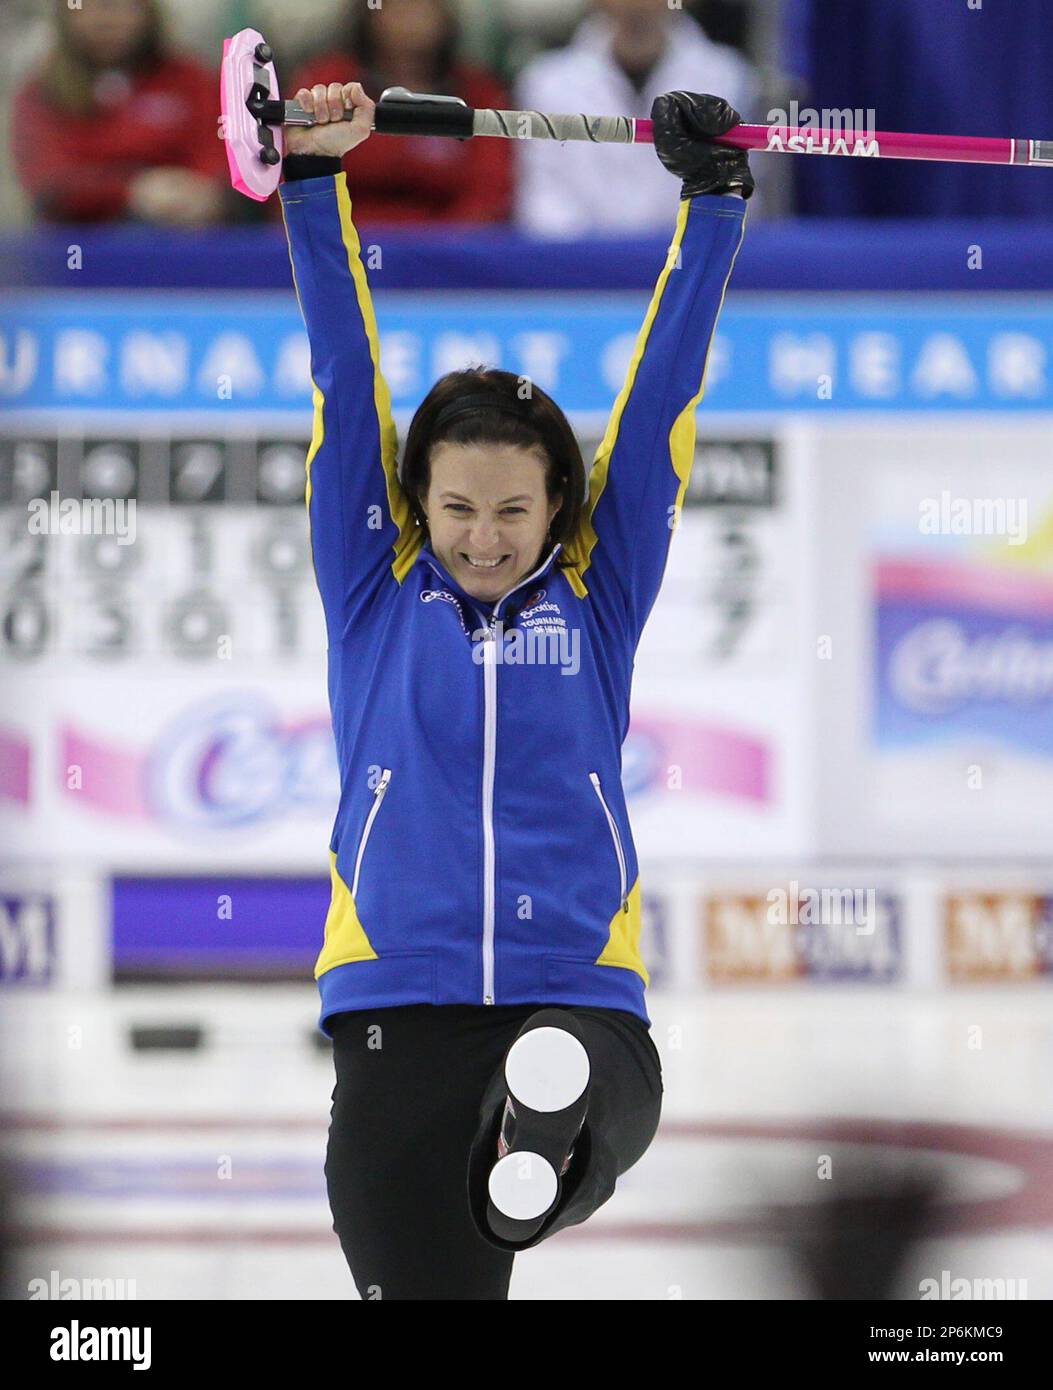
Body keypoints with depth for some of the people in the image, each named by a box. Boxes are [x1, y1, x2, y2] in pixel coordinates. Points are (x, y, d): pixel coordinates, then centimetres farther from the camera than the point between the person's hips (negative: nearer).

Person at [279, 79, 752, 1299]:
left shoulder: (597, 602, 13)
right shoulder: (376, 597, 13)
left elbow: (663, 389, 13)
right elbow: (346, 381, 10)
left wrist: (713, 200, 11)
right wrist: (311, 178, 6)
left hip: (578, 1002, 0)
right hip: (398, 1015, 0)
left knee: (568, 1073, -37)